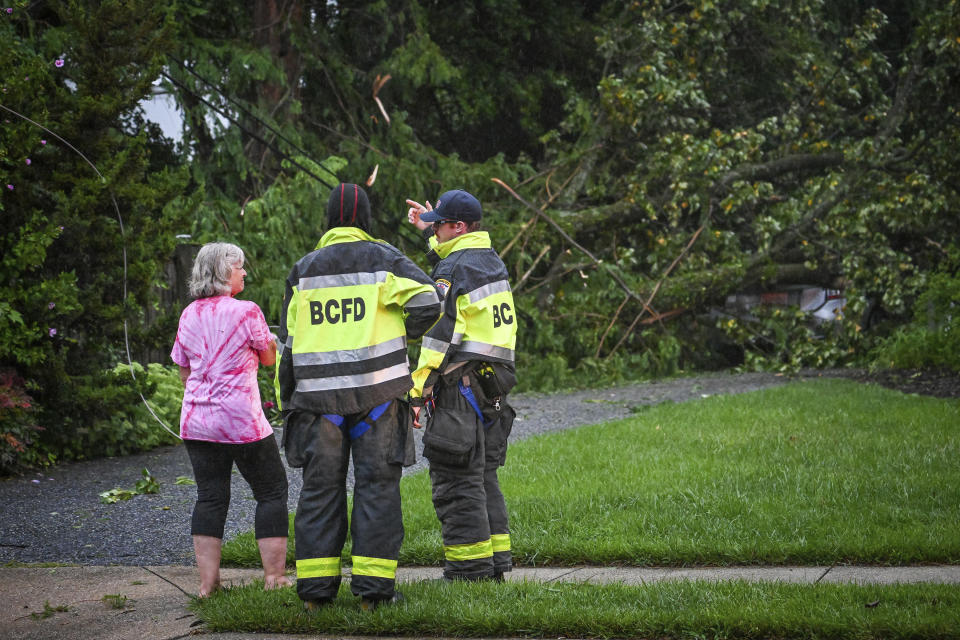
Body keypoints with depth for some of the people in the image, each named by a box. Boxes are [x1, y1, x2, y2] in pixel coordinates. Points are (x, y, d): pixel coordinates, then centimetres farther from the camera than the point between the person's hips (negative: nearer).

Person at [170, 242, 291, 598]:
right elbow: (268, 358, 2)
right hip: (242, 421, -5)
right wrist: (269, 338, 22)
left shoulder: (189, 315, 7)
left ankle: (208, 582, 5)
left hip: (196, 421, 6)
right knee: (271, 492, 7)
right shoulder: (246, 311, -10)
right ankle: (274, 577, 5)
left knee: (210, 498, 8)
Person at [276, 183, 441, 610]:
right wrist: (405, 334, 9)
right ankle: (372, 588, -1)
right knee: (376, 486, 2)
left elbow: (288, 343, 10)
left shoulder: (304, 270, 10)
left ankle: (315, 589, 6)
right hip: (376, 394, -2)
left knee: (320, 488, 7)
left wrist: (285, 402, 15)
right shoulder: (383, 259, 2)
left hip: (317, 397, 2)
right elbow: (427, 301, -12)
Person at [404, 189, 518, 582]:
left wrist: (416, 393, -15)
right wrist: (430, 232, 40)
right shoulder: (492, 262, 12)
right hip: (493, 387, 9)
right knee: (484, 477, 15)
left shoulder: (451, 271, -14)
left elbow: (438, 338, -18)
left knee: (457, 481, -4)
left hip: (460, 385, -9)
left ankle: (469, 568, -4)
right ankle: (495, 563, 16)